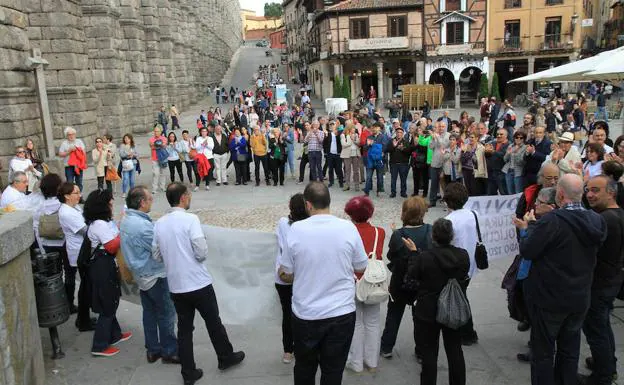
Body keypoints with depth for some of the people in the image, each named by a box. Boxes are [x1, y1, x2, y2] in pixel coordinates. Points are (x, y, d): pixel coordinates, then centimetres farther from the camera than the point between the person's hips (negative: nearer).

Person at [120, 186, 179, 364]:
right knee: (166, 314, 4)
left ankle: (153, 349, 27)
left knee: (149, 312, 17)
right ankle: (170, 351, 15)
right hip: (155, 276, -9)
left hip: (141, 275, 9)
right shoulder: (142, 225, -28)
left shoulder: (126, 220, 2)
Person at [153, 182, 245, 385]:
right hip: (199, 283, -5)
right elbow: (202, 253, -19)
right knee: (213, 322, 14)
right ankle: (226, 357, 32)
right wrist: (195, 254, 3)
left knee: (184, 328, 13)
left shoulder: (159, 223, 2)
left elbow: (157, 256, 7)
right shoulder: (190, 219, -16)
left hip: (175, 286, 5)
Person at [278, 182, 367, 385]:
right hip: (342, 313, 0)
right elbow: (360, 269, 2)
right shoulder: (348, 228, -10)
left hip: (305, 316, 0)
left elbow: (285, 275, -4)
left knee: (305, 368, 22)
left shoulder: (296, 229, -12)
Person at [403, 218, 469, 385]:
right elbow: (463, 277, 6)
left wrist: (414, 252, 0)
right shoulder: (463, 255, -11)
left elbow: (412, 276, -7)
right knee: (455, 351, 19)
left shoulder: (424, 257, -23)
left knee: (429, 353, 8)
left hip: (428, 313, -4)